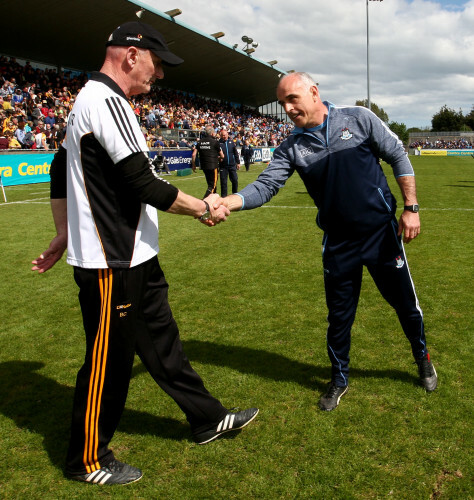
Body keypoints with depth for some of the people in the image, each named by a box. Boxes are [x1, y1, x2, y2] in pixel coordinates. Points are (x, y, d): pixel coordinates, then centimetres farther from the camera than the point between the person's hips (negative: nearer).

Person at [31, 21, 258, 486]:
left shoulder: (88, 99, 16)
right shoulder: (106, 101, -17)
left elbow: (60, 170, 21)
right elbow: (143, 184, -22)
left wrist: (64, 234, 23)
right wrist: (203, 208, -9)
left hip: (134, 259, 10)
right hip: (110, 264, -10)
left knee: (161, 342, 17)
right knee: (107, 359, 4)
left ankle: (207, 418, 32)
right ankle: (87, 461, 24)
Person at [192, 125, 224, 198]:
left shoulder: (199, 142, 5)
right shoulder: (215, 142, -7)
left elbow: (194, 155, 1)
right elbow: (222, 156, 0)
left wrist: (193, 165, 13)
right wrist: (218, 157, 22)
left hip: (204, 166, 6)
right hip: (213, 166, -6)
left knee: (210, 184, 21)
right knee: (212, 186, -3)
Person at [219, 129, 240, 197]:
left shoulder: (231, 142, 7)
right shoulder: (219, 143, -2)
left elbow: (236, 153, 11)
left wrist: (238, 162, 10)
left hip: (232, 165, 2)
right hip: (223, 166, -2)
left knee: (235, 180, 5)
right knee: (223, 182, 2)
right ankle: (224, 196, 12)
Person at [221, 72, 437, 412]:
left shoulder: (359, 119, -5)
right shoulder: (292, 148, -1)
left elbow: (398, 157, -1)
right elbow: (266, 185, -10)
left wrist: (411, 208, -8)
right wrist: (226, 202, -28)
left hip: (382, 233, -1)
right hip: (338, 244, 1)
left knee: (405, 303, 13)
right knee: (339, 316, 11)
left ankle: (423, 358, 43)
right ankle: (340, 379, 34)